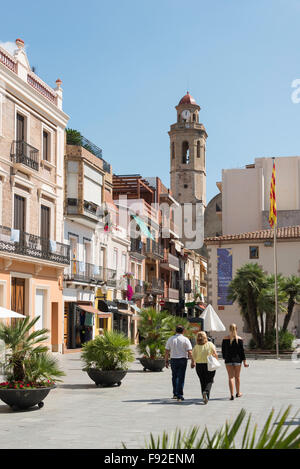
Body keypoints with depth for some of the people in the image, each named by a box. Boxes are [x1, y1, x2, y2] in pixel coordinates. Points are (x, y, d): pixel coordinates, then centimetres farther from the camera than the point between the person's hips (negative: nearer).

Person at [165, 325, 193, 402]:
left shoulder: (170, 339, 3)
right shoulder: (185, 340, -4)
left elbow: (167, 352, 2)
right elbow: (189, 352, -9)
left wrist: (166, 361, 10)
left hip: (173, 360, 2)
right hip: (183, 360, -2)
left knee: (174, 377, 18)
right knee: (181, 378, 2)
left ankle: (175, 394, 19)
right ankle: (179, 396, 1)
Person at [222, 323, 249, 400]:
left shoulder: (225, 339, -3)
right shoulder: (239, 339, -5)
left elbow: (223, 350, 4)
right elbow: (242, 351, -5)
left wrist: (224, 358, 19)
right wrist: (244, 361, 0)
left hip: (228, 360, 0)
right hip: (237, 360, 0)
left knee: (231, 377, 1)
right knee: (237, 377, 15)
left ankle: (232, 395, -9)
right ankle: (238, 393, 29)